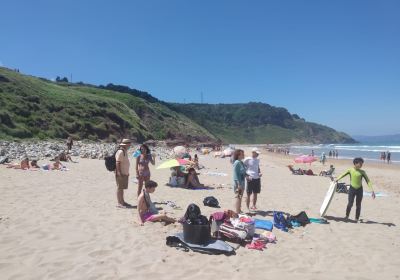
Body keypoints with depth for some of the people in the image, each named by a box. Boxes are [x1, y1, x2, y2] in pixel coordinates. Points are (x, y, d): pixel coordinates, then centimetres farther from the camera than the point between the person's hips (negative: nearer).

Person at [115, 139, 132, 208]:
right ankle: (119, 203, 1)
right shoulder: (120, 152, -16)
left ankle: (122, 202, 23)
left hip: (125, 173, 10)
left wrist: (127, 172, 21)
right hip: (121, 174, -10)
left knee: (122, 188, 15)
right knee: (120, 188, -4)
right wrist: (119, 173, -24)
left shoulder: (125, 151, 14)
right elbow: (117, 163, -20)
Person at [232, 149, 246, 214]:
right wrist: (239, 184, -23)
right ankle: (237, 212, -2)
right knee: (238, 197, -7)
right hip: (238, 183, -10)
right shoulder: (237, 163, -16)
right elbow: (236, 174, -20)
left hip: (242, 182, 10)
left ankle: (239, 210, 27)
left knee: (240, 197, 16)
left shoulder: (241, 162, 12)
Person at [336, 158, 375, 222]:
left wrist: (372, 190, -9)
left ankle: (357, 218, 20)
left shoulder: (362, 172, -2)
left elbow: (368, 181, -1)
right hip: (352, 189, -1)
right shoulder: (350, 170, -3)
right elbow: (343, 175, -1)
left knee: (358, 205, 7)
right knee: (350, 204, -7)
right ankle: (347, 216, 14)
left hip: (359, 189, 1)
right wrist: (337, 179, -19)